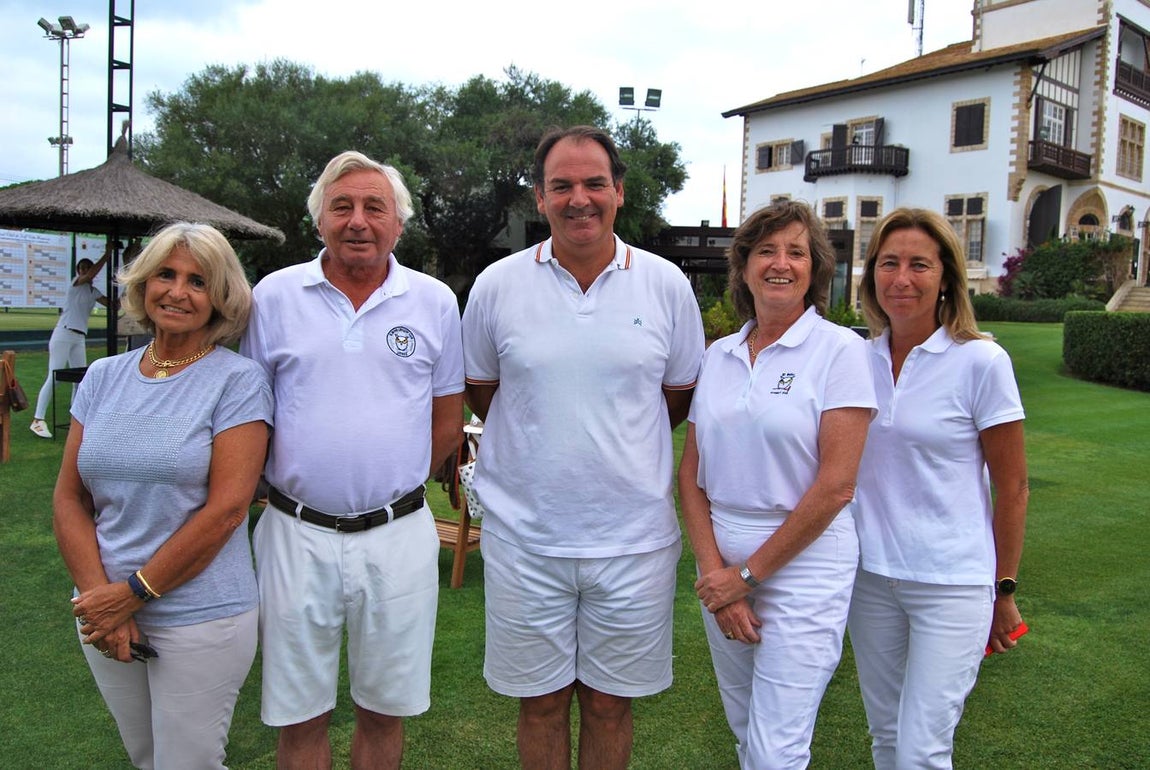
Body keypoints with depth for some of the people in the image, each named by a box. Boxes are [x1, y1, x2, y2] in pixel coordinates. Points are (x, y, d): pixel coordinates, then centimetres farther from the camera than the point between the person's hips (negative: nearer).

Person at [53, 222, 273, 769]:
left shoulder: (238, 381, -10)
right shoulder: (103, 377, 5)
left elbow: (225, 509, -16)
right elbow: (69, 498, 4)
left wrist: (133, 594, -13)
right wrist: (98, 594, -9)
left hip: (201, 618, -5)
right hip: (104, 615, 5)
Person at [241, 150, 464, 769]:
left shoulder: (435, 301, 2)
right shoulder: (275, 295, 1)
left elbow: (448, 419, 8)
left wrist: (394, 487, 7)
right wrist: (282, 489, 5)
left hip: (398, 535, 0)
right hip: (297, 533, 0)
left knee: (384, 710, 15)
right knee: (299, 716, 13)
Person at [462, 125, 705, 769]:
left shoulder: (666, 284, -1)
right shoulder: (496, 286, -2)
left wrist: (618, 445, 8)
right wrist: (543, 444, 8)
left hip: (634, 539, 0)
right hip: (525, 538, 0)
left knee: (609, 703, 15)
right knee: (541, 701, 15)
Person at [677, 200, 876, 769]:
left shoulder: (840, 350, -8)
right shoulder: (717, 355, 7)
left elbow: (835, 486, -14)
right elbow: (691, 471, 5)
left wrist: (749, 573, -11)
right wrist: (714, 570, -6)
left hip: (801, 567, -5)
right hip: (721, 565, 5)